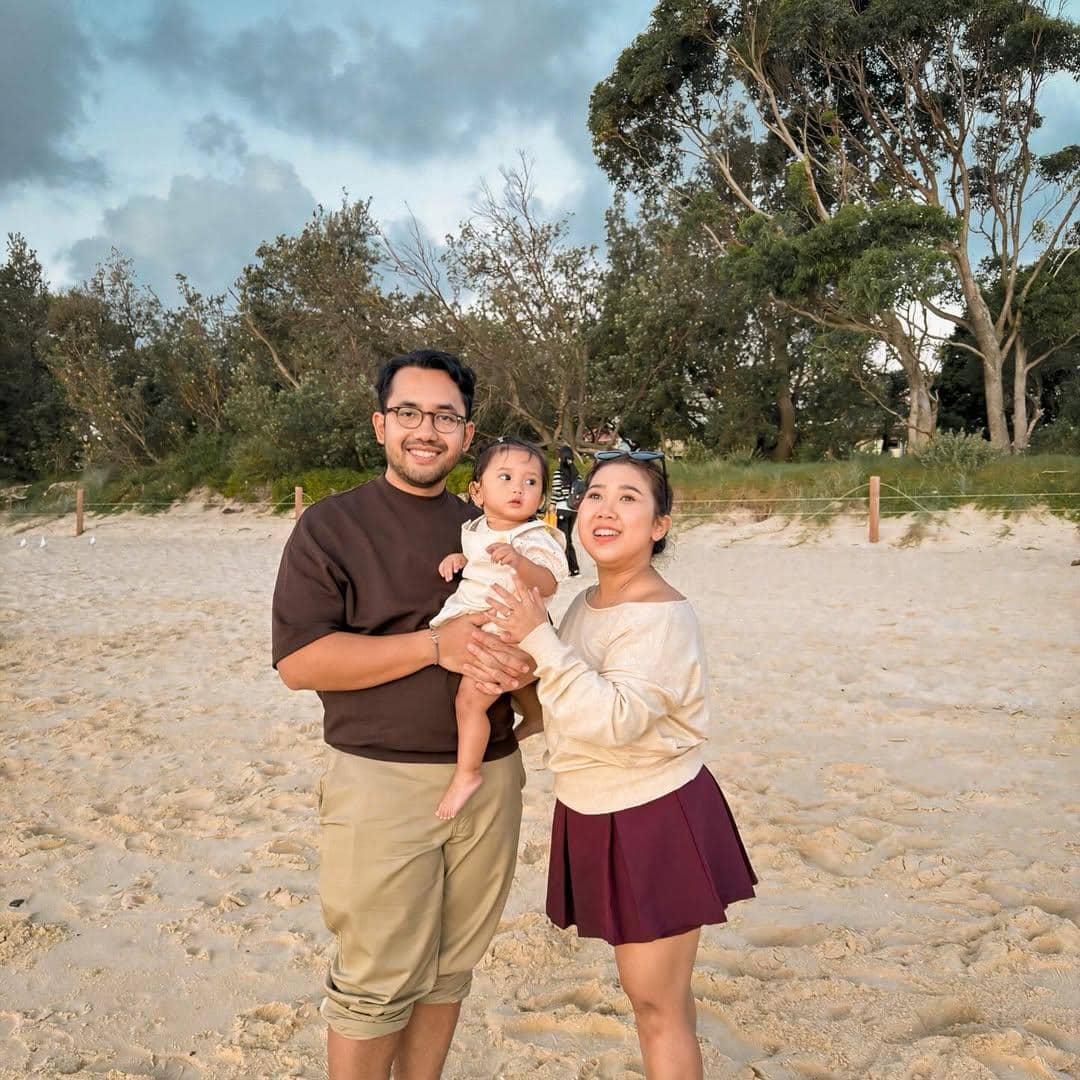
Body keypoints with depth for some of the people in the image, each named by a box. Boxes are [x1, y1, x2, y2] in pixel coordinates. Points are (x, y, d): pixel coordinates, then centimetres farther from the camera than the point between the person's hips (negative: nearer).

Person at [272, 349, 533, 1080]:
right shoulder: (331, 525, -4)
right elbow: (298, 660, -13)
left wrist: (522, 662, -6)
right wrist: (437, 645, -20)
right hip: (382, 780, -4)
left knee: (451, 965, 15)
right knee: (377, 981, 4)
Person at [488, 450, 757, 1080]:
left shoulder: (662, 616, -21)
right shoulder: (588, 603, 4)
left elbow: (613, 720, -33)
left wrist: (538, 638, -30)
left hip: (657, 822, -8)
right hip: (596, 816, 8)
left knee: (658, 1003, 4)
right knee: (654, 992, 22)